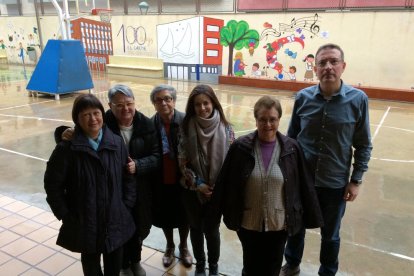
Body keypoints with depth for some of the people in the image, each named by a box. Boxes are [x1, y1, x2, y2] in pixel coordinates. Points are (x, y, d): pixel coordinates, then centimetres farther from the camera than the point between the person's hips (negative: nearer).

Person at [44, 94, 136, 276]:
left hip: (115, 218, 2)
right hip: (84, 220, -2)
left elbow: (128, 176, 2)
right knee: (90, 261, 19)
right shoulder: (67, 148, -14)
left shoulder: (116, 143, -5)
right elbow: (52, 183, -7)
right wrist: (65, 214, -7)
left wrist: (126, 205, -1)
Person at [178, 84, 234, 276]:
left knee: (212, 229, 11)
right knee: (196, 228, 16)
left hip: (217, 190, -1)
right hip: (192, 189, 1)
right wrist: (197, 184, -11)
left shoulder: (225, 128, -9)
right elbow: (183, 162, -5)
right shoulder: (187, 127, -8)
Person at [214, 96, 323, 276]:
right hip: (248, 223, 0)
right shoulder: (240, 147, -12)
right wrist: (228, 215, 1)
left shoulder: (291, 148, -10)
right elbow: (225, 184, -5)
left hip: (279, 224, 1)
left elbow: (304, 185, -4)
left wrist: (311, 217, 1)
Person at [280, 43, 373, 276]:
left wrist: (356, 180, -4)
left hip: (335, 183, -1)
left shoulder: (358, 99, -11)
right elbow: (291, 137, 3)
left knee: (330, 235, 19)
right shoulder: (303, 97, -7)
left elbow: (364, 146, -3)